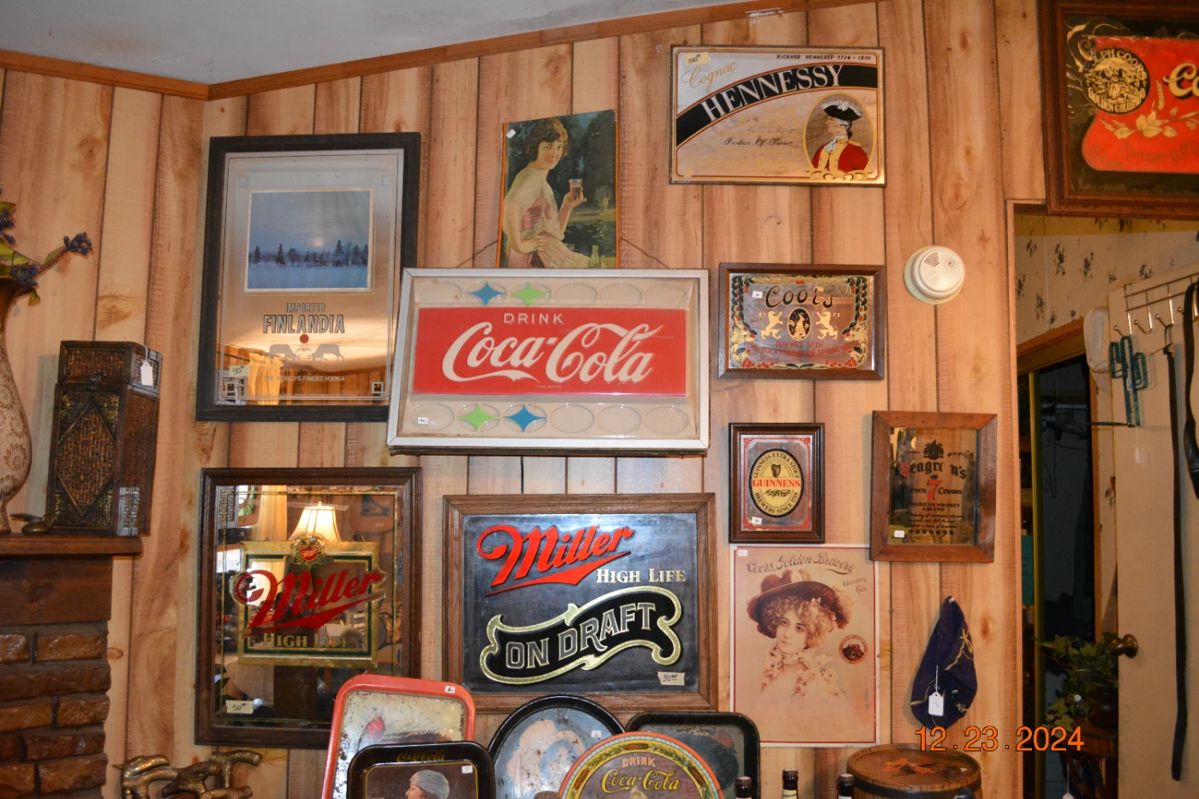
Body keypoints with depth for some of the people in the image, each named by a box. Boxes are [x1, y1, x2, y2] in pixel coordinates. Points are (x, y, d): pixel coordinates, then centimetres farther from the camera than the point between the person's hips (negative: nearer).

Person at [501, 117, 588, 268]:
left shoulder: (541, 179, 20)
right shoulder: (530, 176, -9)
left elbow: (554, 233, 21)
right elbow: (510, 205, -32)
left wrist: (567, 206, 8)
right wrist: (518, 245, -25)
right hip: (535, 260, -9)